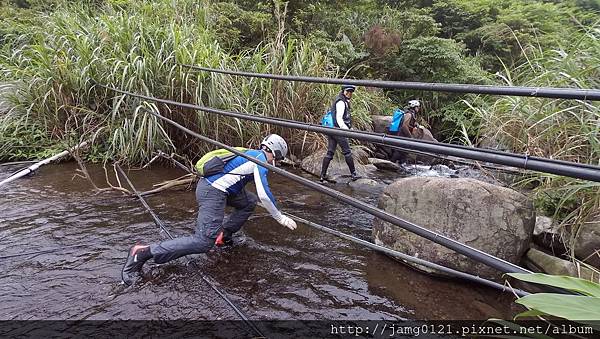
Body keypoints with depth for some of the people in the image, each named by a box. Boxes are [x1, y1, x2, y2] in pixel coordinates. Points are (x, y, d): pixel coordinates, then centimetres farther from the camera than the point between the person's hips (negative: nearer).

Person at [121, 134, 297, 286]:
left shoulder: (251, 153, 20)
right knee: (203, 242, -13)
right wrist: (280, 218, -4)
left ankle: (223, 235, 15)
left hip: (207, 185, 10)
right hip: (213, 193, -10)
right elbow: (264, 194, -14)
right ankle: (143, 252, -16)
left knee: (250, 202, 20)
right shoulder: (261, 159, -7)